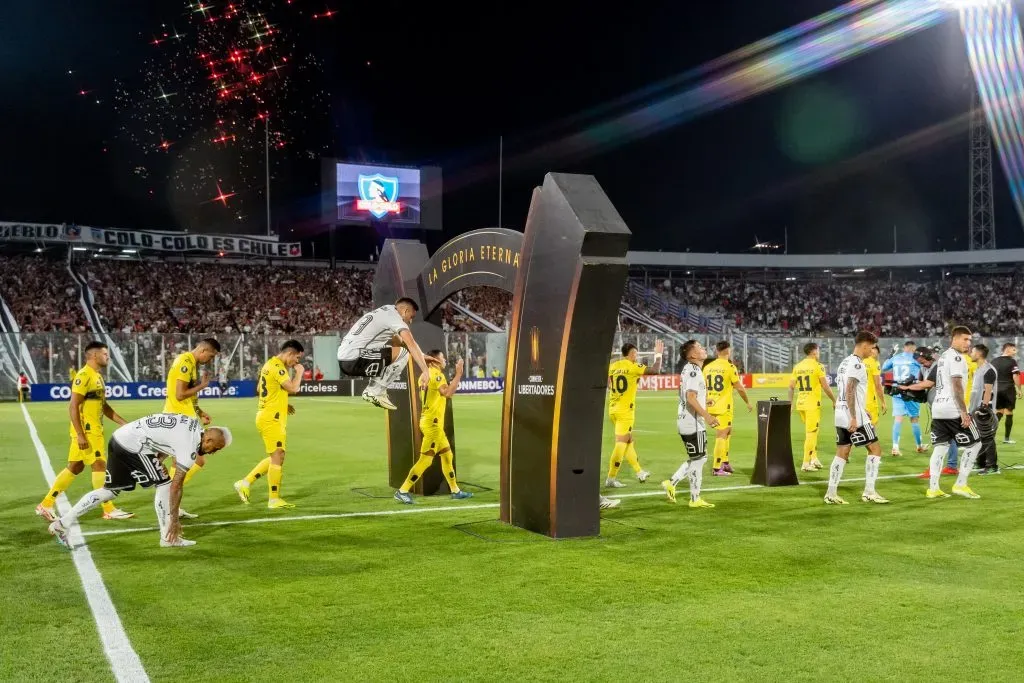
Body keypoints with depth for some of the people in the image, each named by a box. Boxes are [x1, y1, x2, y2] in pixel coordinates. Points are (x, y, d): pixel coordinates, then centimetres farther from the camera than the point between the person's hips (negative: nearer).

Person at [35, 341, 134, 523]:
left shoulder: (97, 376, 16)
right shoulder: (84, 376, -15)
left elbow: (104, 406, 22)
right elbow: (73, 407, -19)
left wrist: (124, 423, 19)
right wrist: (80, 434, -23)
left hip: (94, 430, 10)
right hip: (87, 431, -10)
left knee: (74, 468, 12)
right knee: (99, 466, -5)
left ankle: (46, 505, 18)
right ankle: (109, 510, 2)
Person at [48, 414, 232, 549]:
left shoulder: (194, 426, 8)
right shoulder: (189, 446, -16)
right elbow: (176, 485, -14)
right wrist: (174, 519, -9)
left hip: (121, 436, 9)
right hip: (133, 446, -9)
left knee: (110, 490, 17)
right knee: (164, 484, -3)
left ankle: (63, 523, 19)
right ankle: (168, 537, 3)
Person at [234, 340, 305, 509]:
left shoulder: (270, 364, 15)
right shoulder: (277, 367, -17)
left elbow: (259, 390, 23)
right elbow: (293, 388, -24)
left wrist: (283, 405, 19)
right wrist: (299, 372, -6)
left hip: (267, 417, 10)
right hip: (272, 419, -10)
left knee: (275, 457, 15)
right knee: (277, 457, -5)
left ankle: (245, 483, 16)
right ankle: (274, 499, 0)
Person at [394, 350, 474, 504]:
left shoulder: (427, 374, 14)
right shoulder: (436, 374, -15)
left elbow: (445, 392, 21)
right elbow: (448, 393, -29)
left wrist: (457, 375, 13)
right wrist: (458, 374, -22)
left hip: (434, 423, 10)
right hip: (432, 423, -10)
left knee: (447, 455, 15)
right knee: (425, 459, -8)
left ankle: (455, 491, 22)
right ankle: (402, 491, -5)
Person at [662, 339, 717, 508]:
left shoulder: (689, 369, 14)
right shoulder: (694, 371, -17)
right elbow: (690, 398, -25)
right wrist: (707, 416, -26)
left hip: (687, 421, 10)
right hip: (692, 423, -10)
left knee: (698, 458, 17)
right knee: (698, 459, 0)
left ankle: (671, 483, 17)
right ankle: (695, 499, 9)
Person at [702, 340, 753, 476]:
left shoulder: (708, 367, 6)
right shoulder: (730, 367, -11)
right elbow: (740, 388, -8)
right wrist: (748, 403, 5)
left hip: (711, 406, 6)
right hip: (724, 407, -6)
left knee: (728, 431, 22)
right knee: (721, 436, -1)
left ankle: (725, 462, 22)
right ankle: (716, 468, 0)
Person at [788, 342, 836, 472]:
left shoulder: (797, 366, 8)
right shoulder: (817, 366, -8)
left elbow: (791, 387, 8)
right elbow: (826, 387, -9)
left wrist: (790, 403, 15)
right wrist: (834, 401, 2)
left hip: (800, 403, 6)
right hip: (813, 403, -6)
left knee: (811, 432, 19)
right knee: (811, 433, -1)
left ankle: (814, 459, 19)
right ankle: (806, 464, 0)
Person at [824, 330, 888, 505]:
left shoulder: (844, 362, 16)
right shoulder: (857, 364, -13)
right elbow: (849, 391, -20)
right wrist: (854, 418, -21)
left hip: (840, 416, 9)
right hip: (854, 417, -9)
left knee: (842, 454, 9)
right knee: (875, 450, 1)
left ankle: (831, 494, 7)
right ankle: (869, 492, 0)